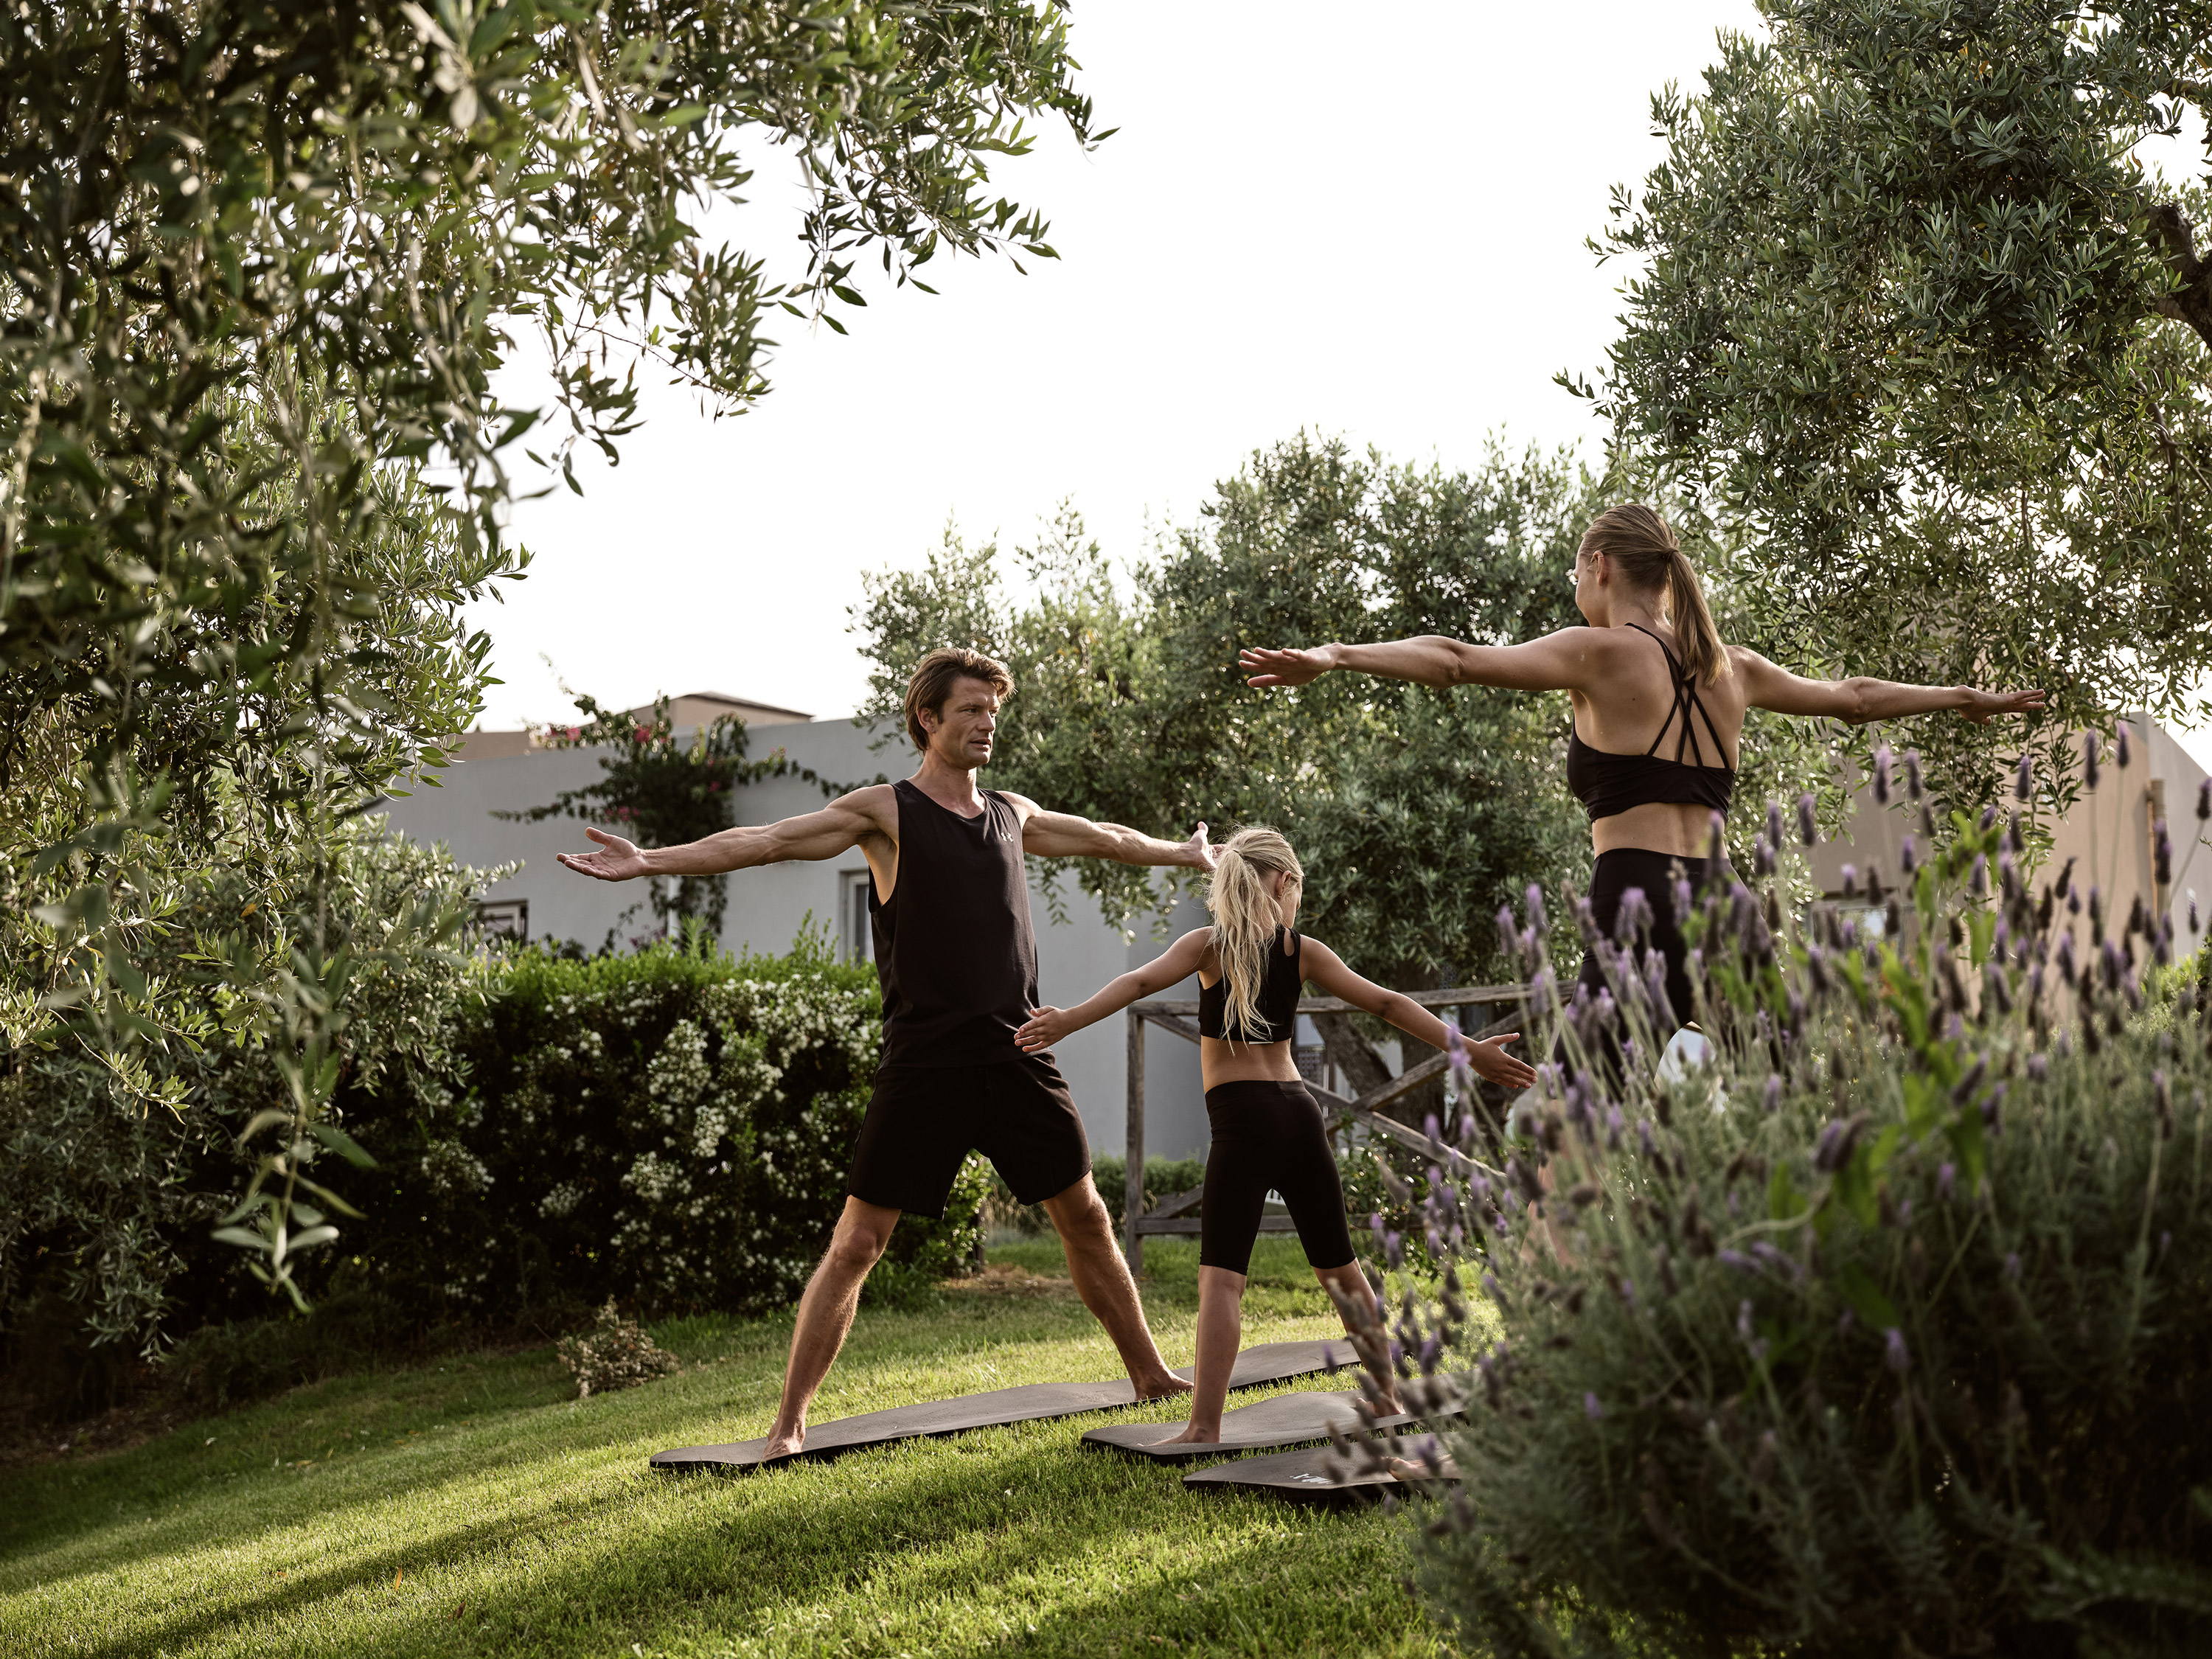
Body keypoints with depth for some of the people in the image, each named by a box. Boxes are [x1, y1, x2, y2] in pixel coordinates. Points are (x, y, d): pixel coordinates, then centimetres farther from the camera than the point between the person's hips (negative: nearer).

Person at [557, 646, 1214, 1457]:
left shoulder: (1014, 814, 14)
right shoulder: (885, 811, -2)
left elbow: (1108, 838, 32)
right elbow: (767, 841, -12)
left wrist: (1186, 853, 46)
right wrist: (652, 859, -23)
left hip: (1016, 1051, 5)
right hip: (924, 1057, -5)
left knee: (1086, 1217, 12)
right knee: (856, 1241, -3)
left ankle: (1150, 1375, 27)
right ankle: (790, 1420, 3)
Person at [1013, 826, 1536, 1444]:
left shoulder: (1209, 944, 3)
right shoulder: (1304, 951, 10)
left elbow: (1141, 981, -13)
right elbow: (1388, 1005, 8)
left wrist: (1068, 1021, -21)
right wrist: (1469, 1051, 10)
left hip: (1241, 1121, -4)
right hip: (1299, 1111, 4)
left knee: (1221, 1276, -8)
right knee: (1341, 1269, 17)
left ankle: (1204, 1426, -19)